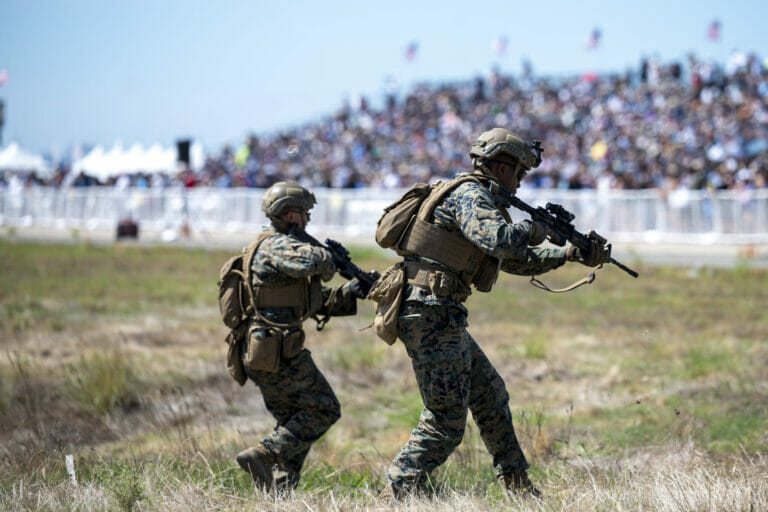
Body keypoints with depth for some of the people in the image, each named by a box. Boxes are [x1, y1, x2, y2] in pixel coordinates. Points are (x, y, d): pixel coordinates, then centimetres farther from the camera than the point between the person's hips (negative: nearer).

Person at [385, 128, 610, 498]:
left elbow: (517, 261, 29)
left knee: (490, 394, 17)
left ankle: (516, 484, 25)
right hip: (430, 315, -11)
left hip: (443, 318, 11)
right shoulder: (470, 197, -11)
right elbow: (499, 240, -30)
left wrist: (570, 254, 23)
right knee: (446, 417, -7)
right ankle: (405, 485, 1)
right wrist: (532, 230, -10)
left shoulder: (481, 200, 21)